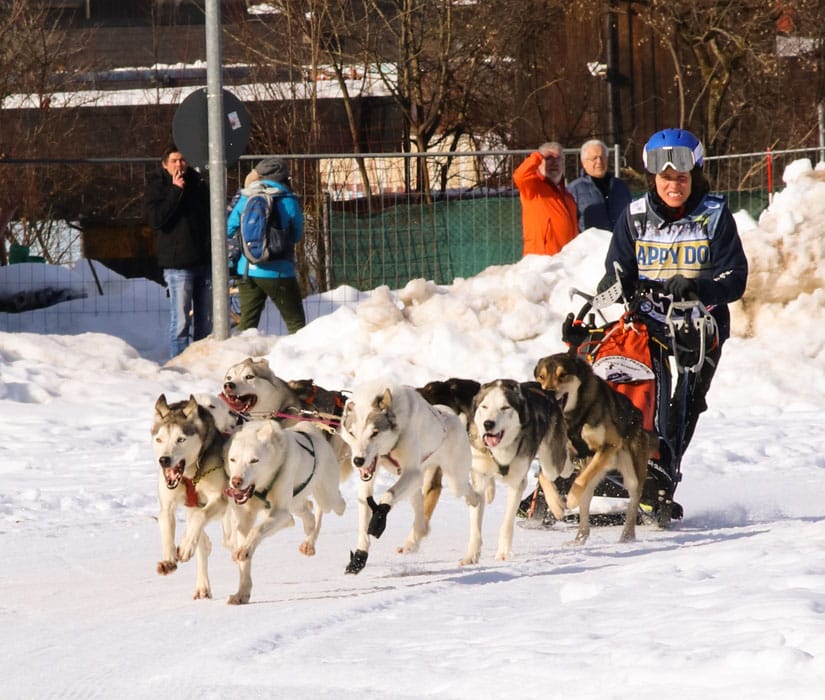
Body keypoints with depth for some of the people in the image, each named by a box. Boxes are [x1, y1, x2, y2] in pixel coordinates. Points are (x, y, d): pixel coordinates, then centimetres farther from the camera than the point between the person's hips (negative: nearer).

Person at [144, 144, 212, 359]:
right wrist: (175, 191, -16)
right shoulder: (156, 187, 0)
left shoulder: (198, 184, 14)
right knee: (181, 322, -9)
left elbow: (211, 215, 23)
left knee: (205, 322, 10)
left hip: (204, 261, 6)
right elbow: (155, 218, -15)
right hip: (178, 265, -6)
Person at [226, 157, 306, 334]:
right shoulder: (288, 202, -6)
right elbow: (297, 235, 3)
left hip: (247, 272, 3)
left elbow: (229, 230, 10)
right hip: (278, 273, -3)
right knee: (295, 322, 4)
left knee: (247, 324, 10)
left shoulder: (245, 200, 1)